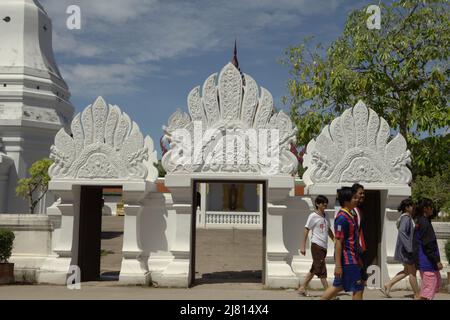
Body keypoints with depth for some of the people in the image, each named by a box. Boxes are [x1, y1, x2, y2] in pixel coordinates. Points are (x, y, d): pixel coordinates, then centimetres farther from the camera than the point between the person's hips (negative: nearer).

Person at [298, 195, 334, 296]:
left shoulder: (326, 216, 12)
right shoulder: (313, 216, -8)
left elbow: (329, 230, 22)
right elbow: (306, 230, -7)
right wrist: (303, 246, -10)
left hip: (324, 246, 8)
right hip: (316, 245, -8)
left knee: (315, 269, 13)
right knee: (322, 270, -5)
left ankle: (302, 288, 22)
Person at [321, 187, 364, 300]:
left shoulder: (350, 215, 12)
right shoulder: (342, 217, -18)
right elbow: (338, 242, -21)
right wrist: (338, 265, -22)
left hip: (352, 258, 10)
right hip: (348, 260, -10)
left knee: (339, 286, 16)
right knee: (358, 289, -2)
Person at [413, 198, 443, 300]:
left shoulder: (419, 221, 9)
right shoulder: (424, 223, -19)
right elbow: (428, 245, -21)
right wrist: (437, 261, -19)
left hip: (423, 260, 10)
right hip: (428, 261, -10)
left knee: (436, 285, 20)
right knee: (428, 288, -4)